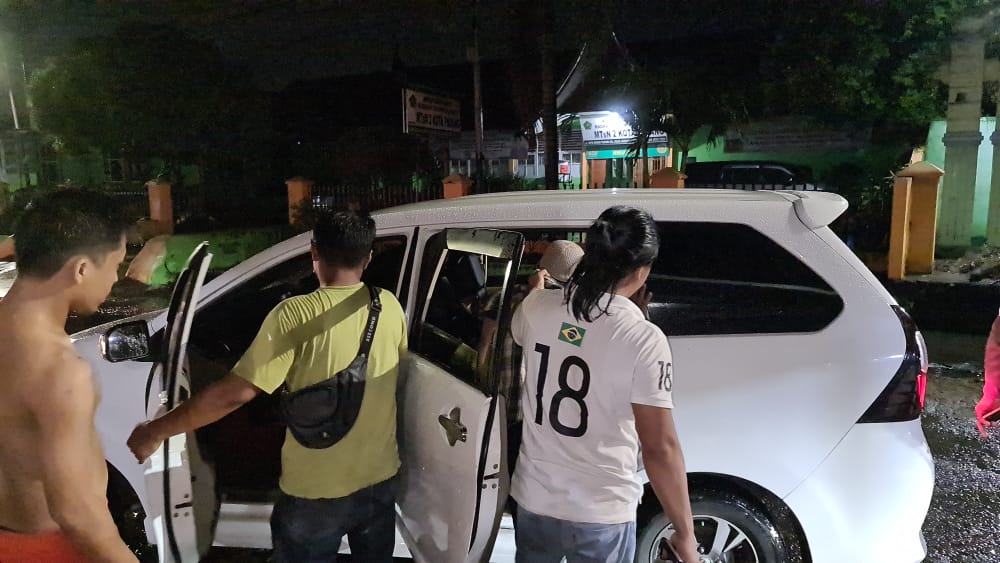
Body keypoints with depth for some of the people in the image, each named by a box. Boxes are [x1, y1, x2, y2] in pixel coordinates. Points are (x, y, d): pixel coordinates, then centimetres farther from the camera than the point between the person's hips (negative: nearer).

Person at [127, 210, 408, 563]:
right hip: (380, 480, 4)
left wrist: (157, 431, -9)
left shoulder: (296, 315, -20)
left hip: (316, 492, -4)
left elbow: (238, 392, -21)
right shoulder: (390, 307, -6)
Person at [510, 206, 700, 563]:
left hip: (534, 498, 4)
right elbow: (660, 448, -18)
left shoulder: (537, 306, -8)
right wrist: (685, 534, -7)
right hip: (601, 515, -4)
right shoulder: (643, 339, -21)